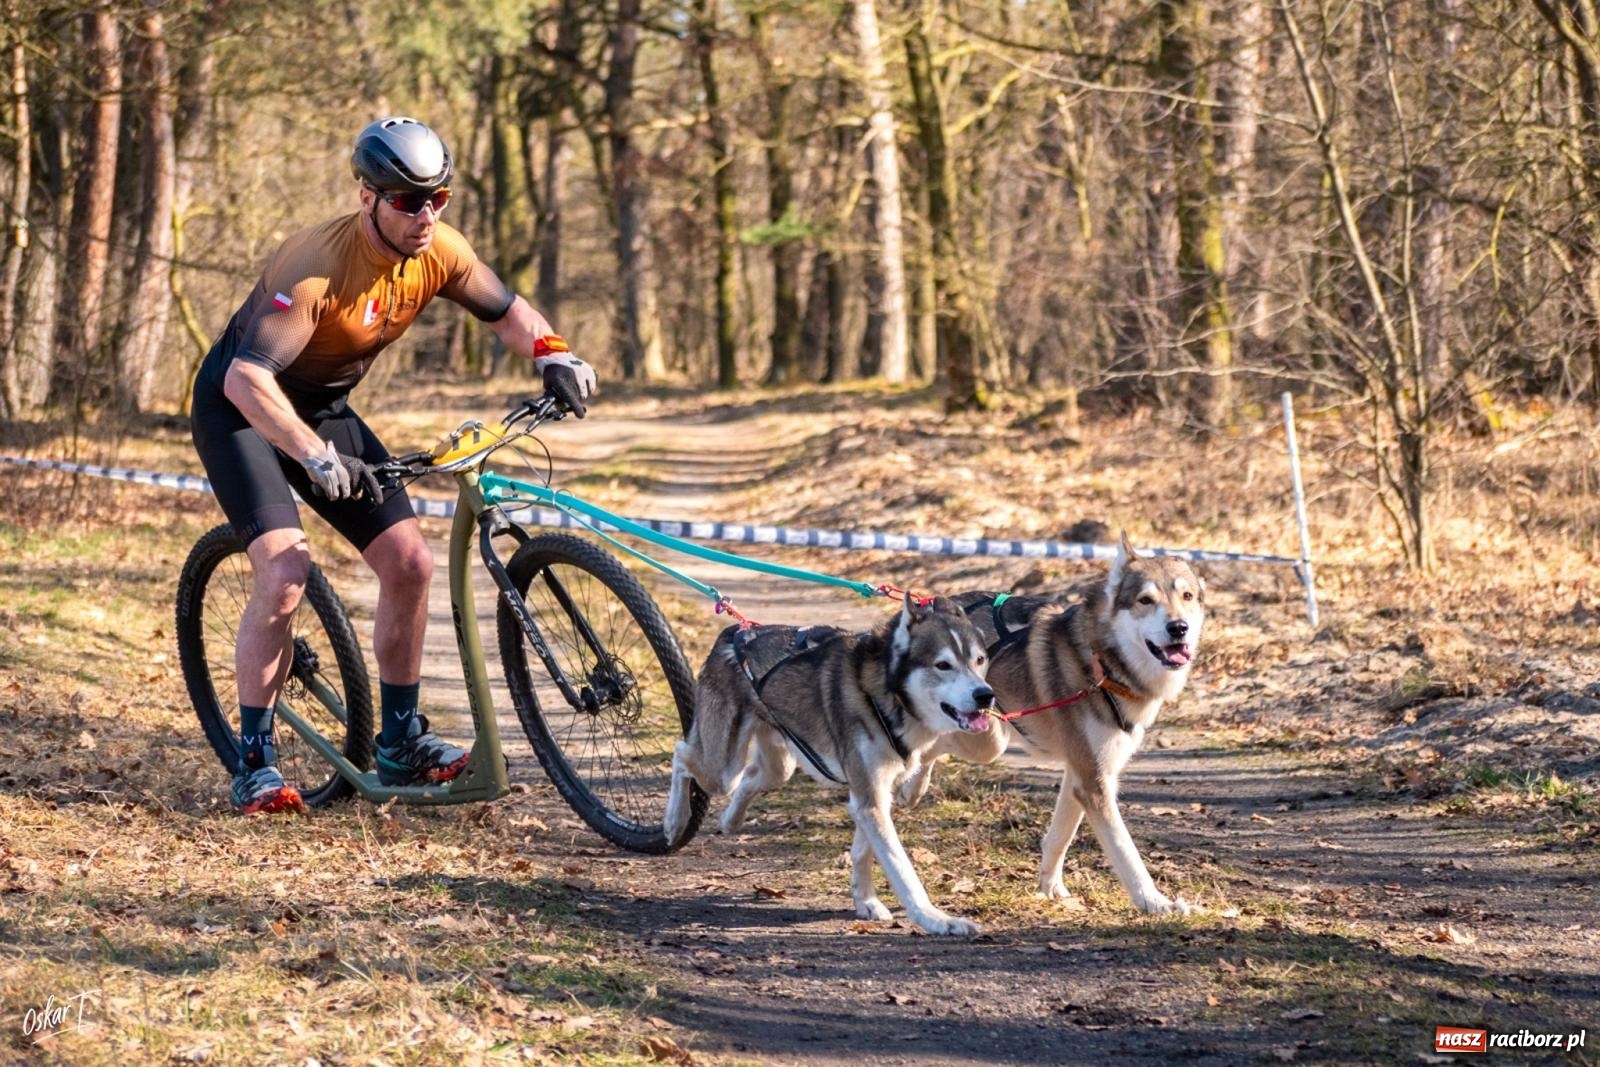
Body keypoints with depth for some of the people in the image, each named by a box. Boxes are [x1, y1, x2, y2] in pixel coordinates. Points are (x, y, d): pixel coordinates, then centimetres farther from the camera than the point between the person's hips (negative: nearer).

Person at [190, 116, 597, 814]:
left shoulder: (439, 252, -13)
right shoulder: (319, 265, -34)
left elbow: (505, 310, 5)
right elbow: (247, 378, -41)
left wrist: (553, 354, -16)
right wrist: (317, 457, -52)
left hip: (325, 408, 7)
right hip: (241, 408, -7)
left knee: (409, 563, -1)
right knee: (284, 574, -23)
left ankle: (402, 743, 14)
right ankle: (254, 763, -12)